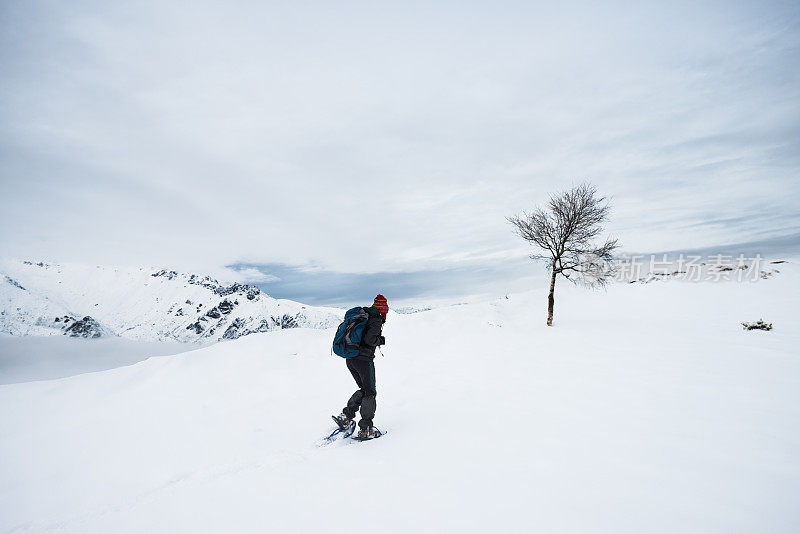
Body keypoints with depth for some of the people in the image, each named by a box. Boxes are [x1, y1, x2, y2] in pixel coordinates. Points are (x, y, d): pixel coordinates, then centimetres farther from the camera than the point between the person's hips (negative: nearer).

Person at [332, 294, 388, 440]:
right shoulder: (376, 320, -11)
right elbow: (369, 340, -22)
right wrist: (381, 340, -4)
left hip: (350, 359, 8)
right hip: (364, 359, -8)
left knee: (363, 389, 21)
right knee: (370, 393, 4)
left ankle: (346, 416, 15)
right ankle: (365, 429, 6)